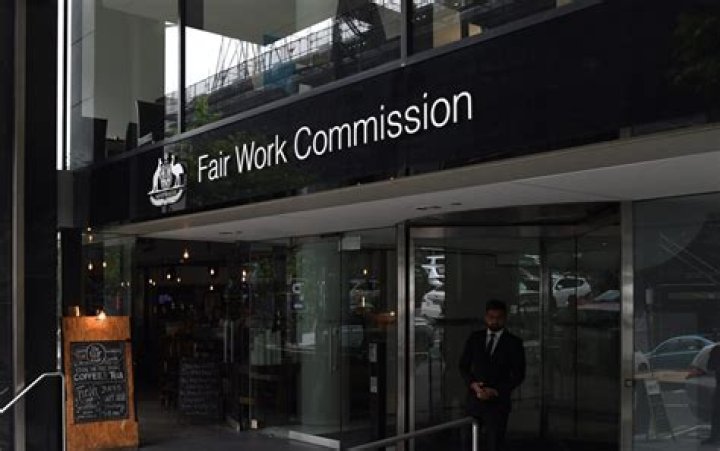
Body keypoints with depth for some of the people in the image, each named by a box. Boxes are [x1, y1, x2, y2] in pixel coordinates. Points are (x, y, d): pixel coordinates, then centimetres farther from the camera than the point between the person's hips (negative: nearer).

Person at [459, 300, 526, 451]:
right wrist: (473, 384, -8)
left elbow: (518, 374, -2)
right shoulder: (474, 338, 8)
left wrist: (496, 391, -12)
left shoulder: (513, 342, 0)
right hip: (474, 399, 3)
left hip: (498, 401, -3)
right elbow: (463, 366, 10)